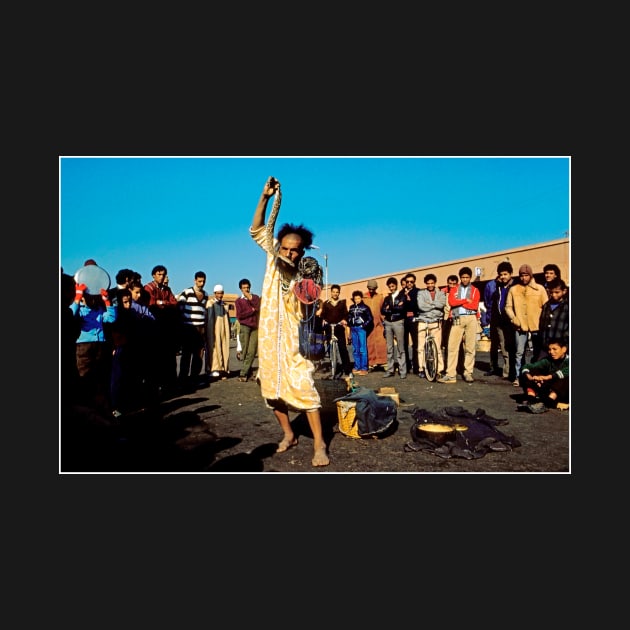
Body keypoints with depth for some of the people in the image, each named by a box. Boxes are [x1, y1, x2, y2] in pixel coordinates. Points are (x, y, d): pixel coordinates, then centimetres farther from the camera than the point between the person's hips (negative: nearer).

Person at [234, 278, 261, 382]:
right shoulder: (238, 301, 10)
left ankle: (243, 374, -3)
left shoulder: (255, 297, 16)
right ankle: (249, 373, 2)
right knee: (245, 352, -8)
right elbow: (239, 315, -2)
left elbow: (258, 308, -2)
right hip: (244, 327, -1)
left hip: (255, 327, 2)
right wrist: (252, 310, -1)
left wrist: (250, 298, -3)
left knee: (252, 352, -8)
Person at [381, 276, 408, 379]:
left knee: (400, 347, -4)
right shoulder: (387, 298, 16)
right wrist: (396, 308, -8)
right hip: (388, 323, 4)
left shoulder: (402, 296, 4)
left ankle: (402, 370, 0)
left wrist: (390, 308, -5)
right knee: (389, 348, 5)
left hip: (398, 322, -4)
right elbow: (382, 310, 2)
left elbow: (402, 308, -13)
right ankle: (390, 370, 11)